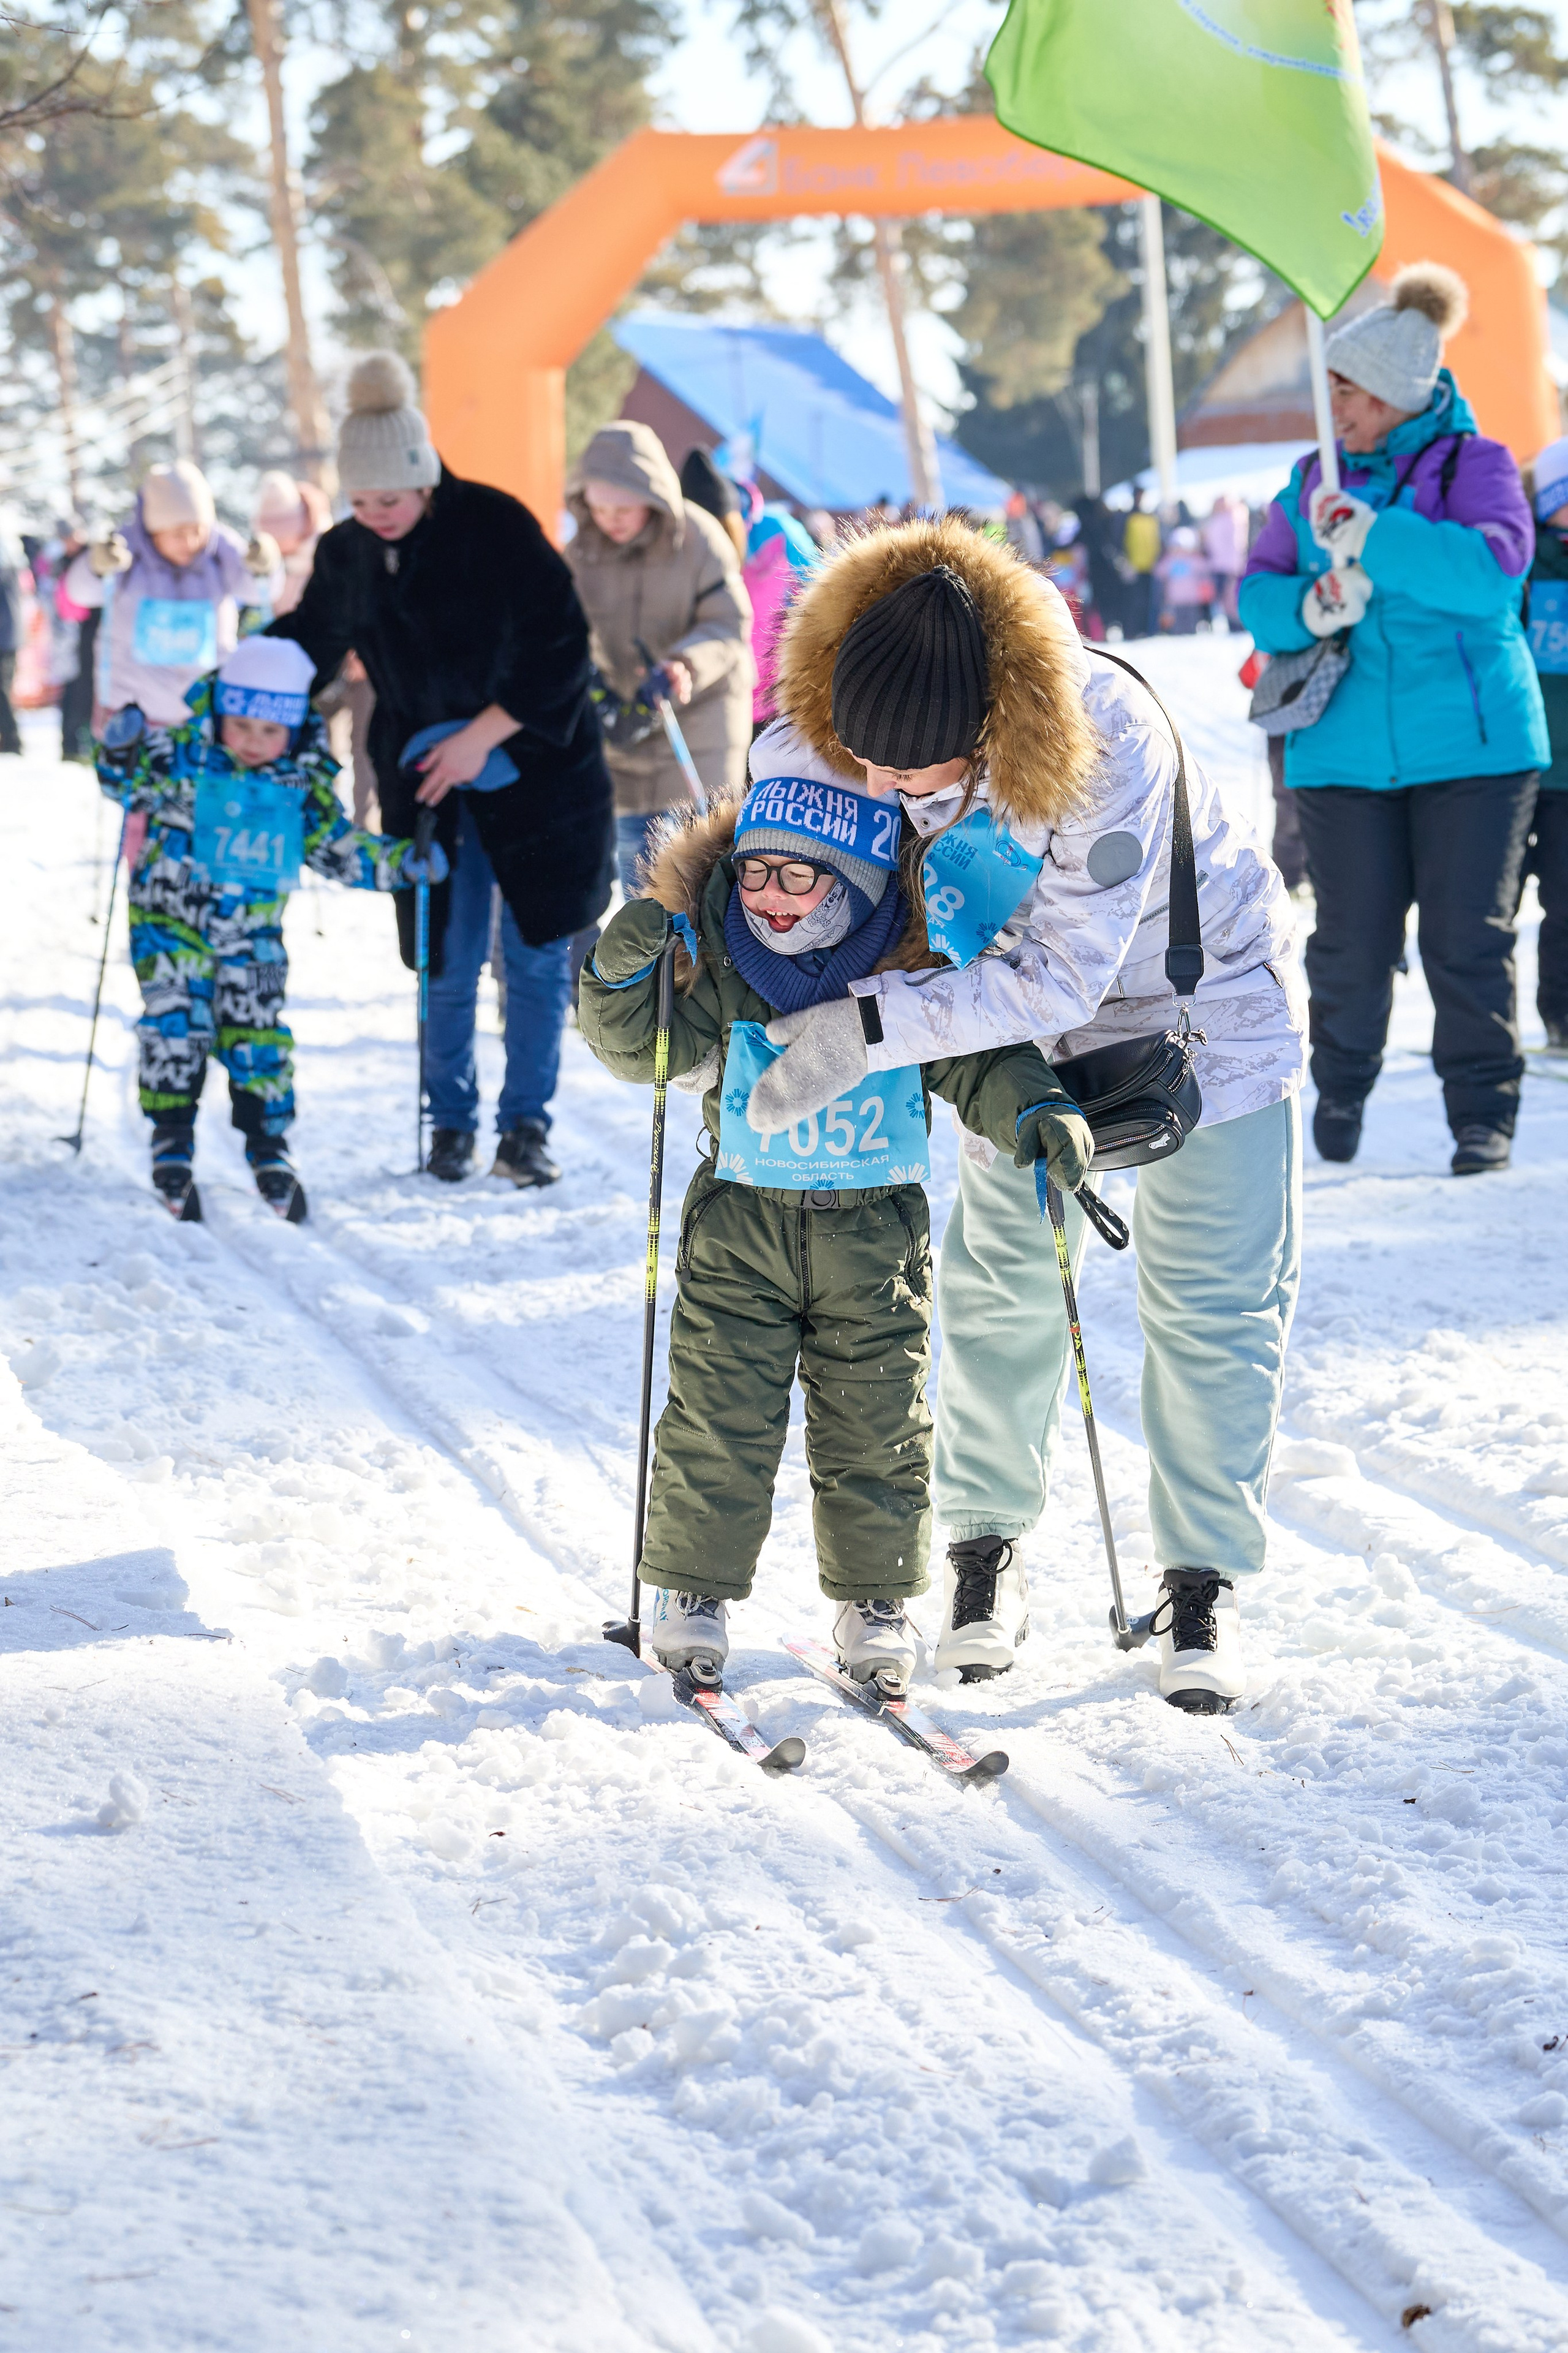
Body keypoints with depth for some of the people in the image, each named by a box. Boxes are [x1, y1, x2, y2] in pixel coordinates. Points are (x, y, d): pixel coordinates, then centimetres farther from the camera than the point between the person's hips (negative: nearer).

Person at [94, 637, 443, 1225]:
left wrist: (401, 864, 1)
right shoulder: (185, 757, -9)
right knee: (175, 1022, -10)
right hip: (173, 919, -3)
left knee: (258, 1034, 1)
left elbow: (341, 849, 11)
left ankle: (269, 1148, 12)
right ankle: (171, 1146, -1)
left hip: (254, 931, 3)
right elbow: (127, 781, -16)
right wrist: (123, 751, -37)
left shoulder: (302, 786, 1)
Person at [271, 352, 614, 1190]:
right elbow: (306, 646, 15)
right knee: (447, 962, 2)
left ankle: (526, 1123, 12)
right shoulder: (346, 555, -1)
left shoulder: (496, 526, -15)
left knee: (536, 954, 1)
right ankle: (450, 1119, 17)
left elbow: (560, 650, -16)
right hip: (425, 785, 3)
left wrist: (481, 734, -19)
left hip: (533, 771, -3)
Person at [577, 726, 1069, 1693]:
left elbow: (981, 1061, -4)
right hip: (741, 1219, 0)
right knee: (721, 1413, 1)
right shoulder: (713, 954, -6)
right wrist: (626, 974, -22)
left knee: (876, 1421, 6)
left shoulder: (912, 963, -8)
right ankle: (697, 1586, 15)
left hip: (876, 1224, 0)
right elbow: (646, 1048, -4)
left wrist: (1034, 1112, -22)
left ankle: (876, 1594, 21)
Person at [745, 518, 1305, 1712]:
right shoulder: (862, 702, -26)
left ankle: (1204, 1580, 9)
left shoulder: (1108, 745, -42)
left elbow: (1061, 979, -37)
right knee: (1004, 1276, 2)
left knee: (1210, 1300, -3)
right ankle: (988, 1546, 18)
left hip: (1202, 998, -4)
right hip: (1035, 1000, 4)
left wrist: (871, 1027, -41)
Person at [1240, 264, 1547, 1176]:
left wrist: (1375, 538, -26)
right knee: (1353, 941, 3)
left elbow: (1498, 564, -19)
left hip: (1471, 743, -3)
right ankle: (1342, 1087, 25)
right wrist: (1309, 605, -12)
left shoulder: (1474, 463, -2)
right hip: (1344, 750, 3)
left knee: (1469, 939, -3)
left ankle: (1484, 1112, 8)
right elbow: (1258, 592, 10)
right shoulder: (1315, 482, 11)